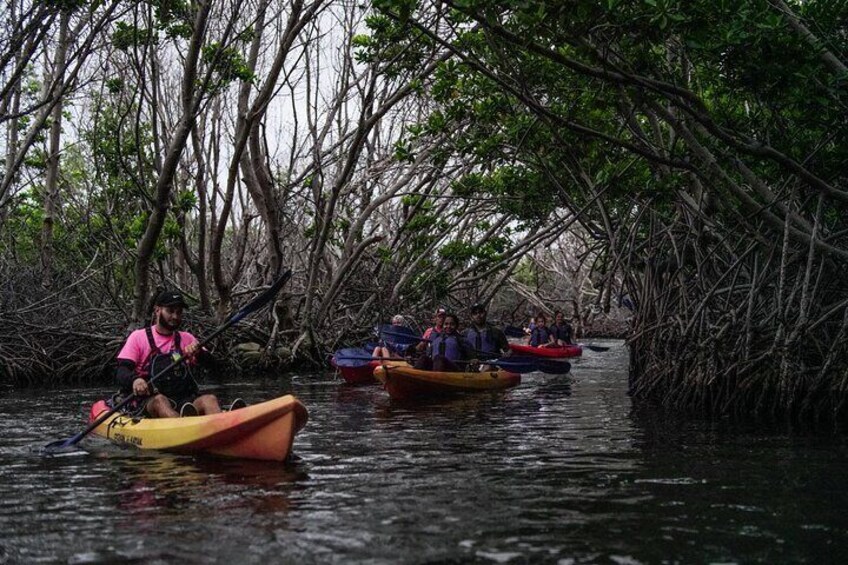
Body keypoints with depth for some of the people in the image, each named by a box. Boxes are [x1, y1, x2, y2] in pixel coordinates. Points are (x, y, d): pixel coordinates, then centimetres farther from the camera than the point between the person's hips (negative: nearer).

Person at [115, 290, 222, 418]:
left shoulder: (187, 339, 19)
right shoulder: (139, 337, 10)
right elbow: (121, 372, 0)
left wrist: (199, 353, -16)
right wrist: (134, 379, -25)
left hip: (184, 402, 2)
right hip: (149, 403, -2)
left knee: (210, 399, -28)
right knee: (160, 400, -36)